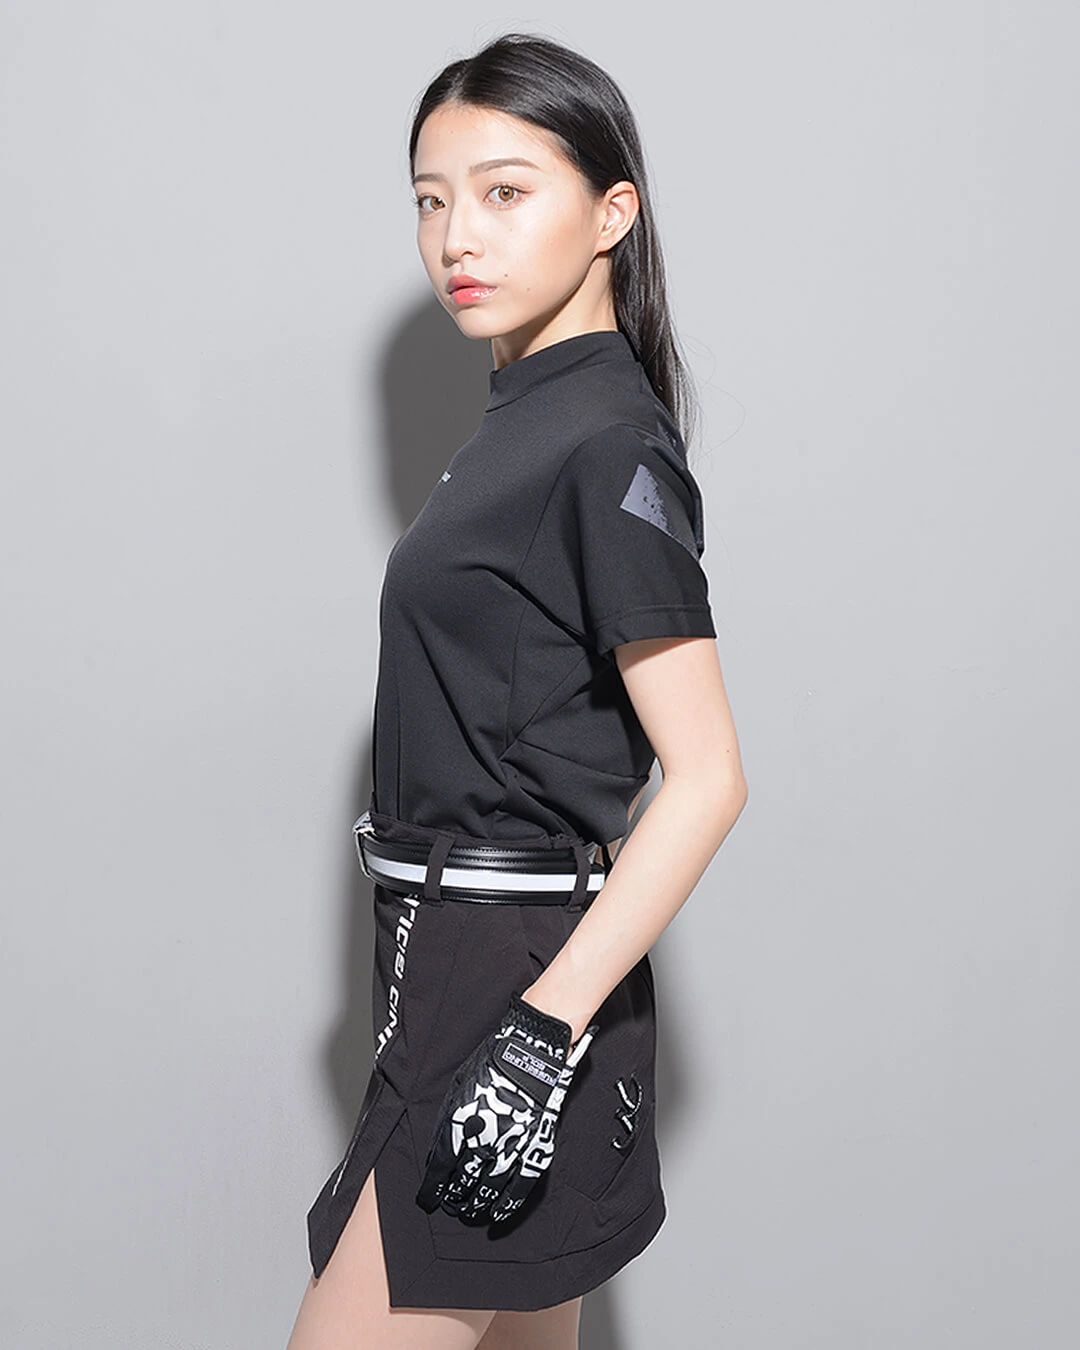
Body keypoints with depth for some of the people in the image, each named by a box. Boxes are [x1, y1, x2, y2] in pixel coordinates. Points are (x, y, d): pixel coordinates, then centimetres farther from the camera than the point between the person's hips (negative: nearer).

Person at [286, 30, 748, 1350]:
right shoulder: (525, 420, 13)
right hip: (454, 963, 9)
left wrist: (547, 1032, -24)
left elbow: (704, 778, -19)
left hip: (517, 979, -9)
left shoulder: (607, 444, -15)